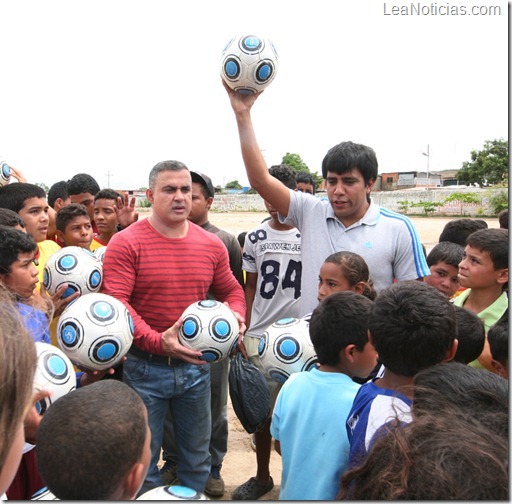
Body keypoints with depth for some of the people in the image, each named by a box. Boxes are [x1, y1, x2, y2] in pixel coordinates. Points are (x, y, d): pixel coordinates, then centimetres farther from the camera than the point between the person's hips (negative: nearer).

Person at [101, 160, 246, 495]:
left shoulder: (212, 245, 2)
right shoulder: (126, 243, -11)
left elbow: (232, 291, 13)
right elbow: (115, 303, -18)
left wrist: (236, 319, -9)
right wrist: (158, 341, -29)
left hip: (196, 364, 4)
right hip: (146, 368, -4)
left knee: (197, 458, 19)